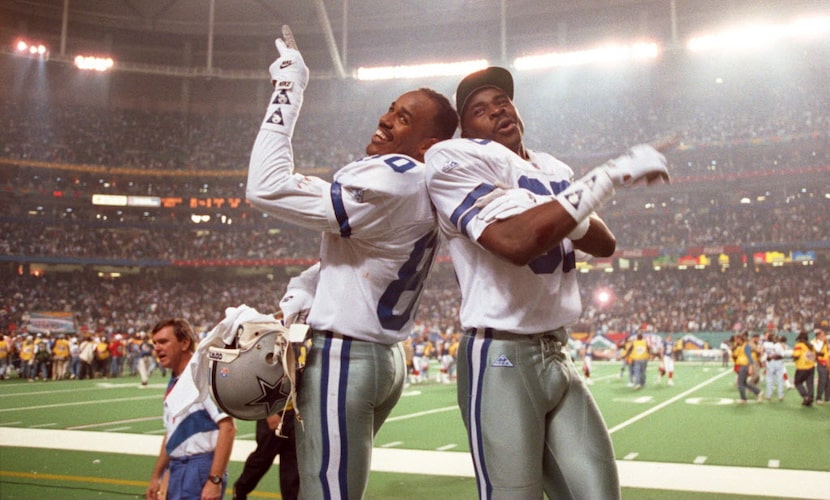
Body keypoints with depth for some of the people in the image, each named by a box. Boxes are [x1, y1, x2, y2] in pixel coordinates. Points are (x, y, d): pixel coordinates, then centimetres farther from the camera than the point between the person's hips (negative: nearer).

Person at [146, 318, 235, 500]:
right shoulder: (174, 383, 12)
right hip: (177, 469, 9)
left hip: (200, 469, -9)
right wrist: (156, 476, 23)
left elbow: (227, 427, -22)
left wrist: (215, 480, -24)